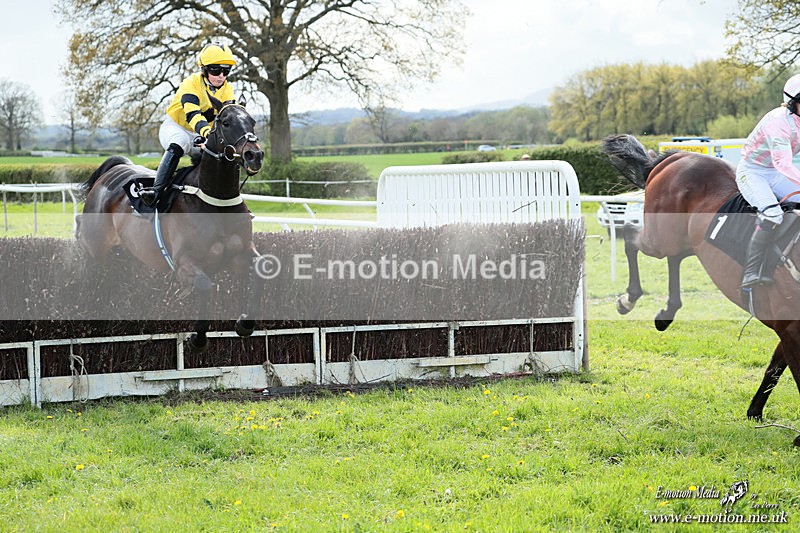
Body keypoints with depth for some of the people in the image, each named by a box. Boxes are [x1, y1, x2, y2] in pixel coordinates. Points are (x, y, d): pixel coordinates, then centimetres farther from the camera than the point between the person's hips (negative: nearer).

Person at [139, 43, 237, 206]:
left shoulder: (227, 90, -4)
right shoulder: (191, 84, -22)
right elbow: (193, 113, -38)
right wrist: (205, 131, -58)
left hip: (200, 135, 6)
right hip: (174, 126, -6)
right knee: (178, 144, -37)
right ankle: (157, 189, -48)